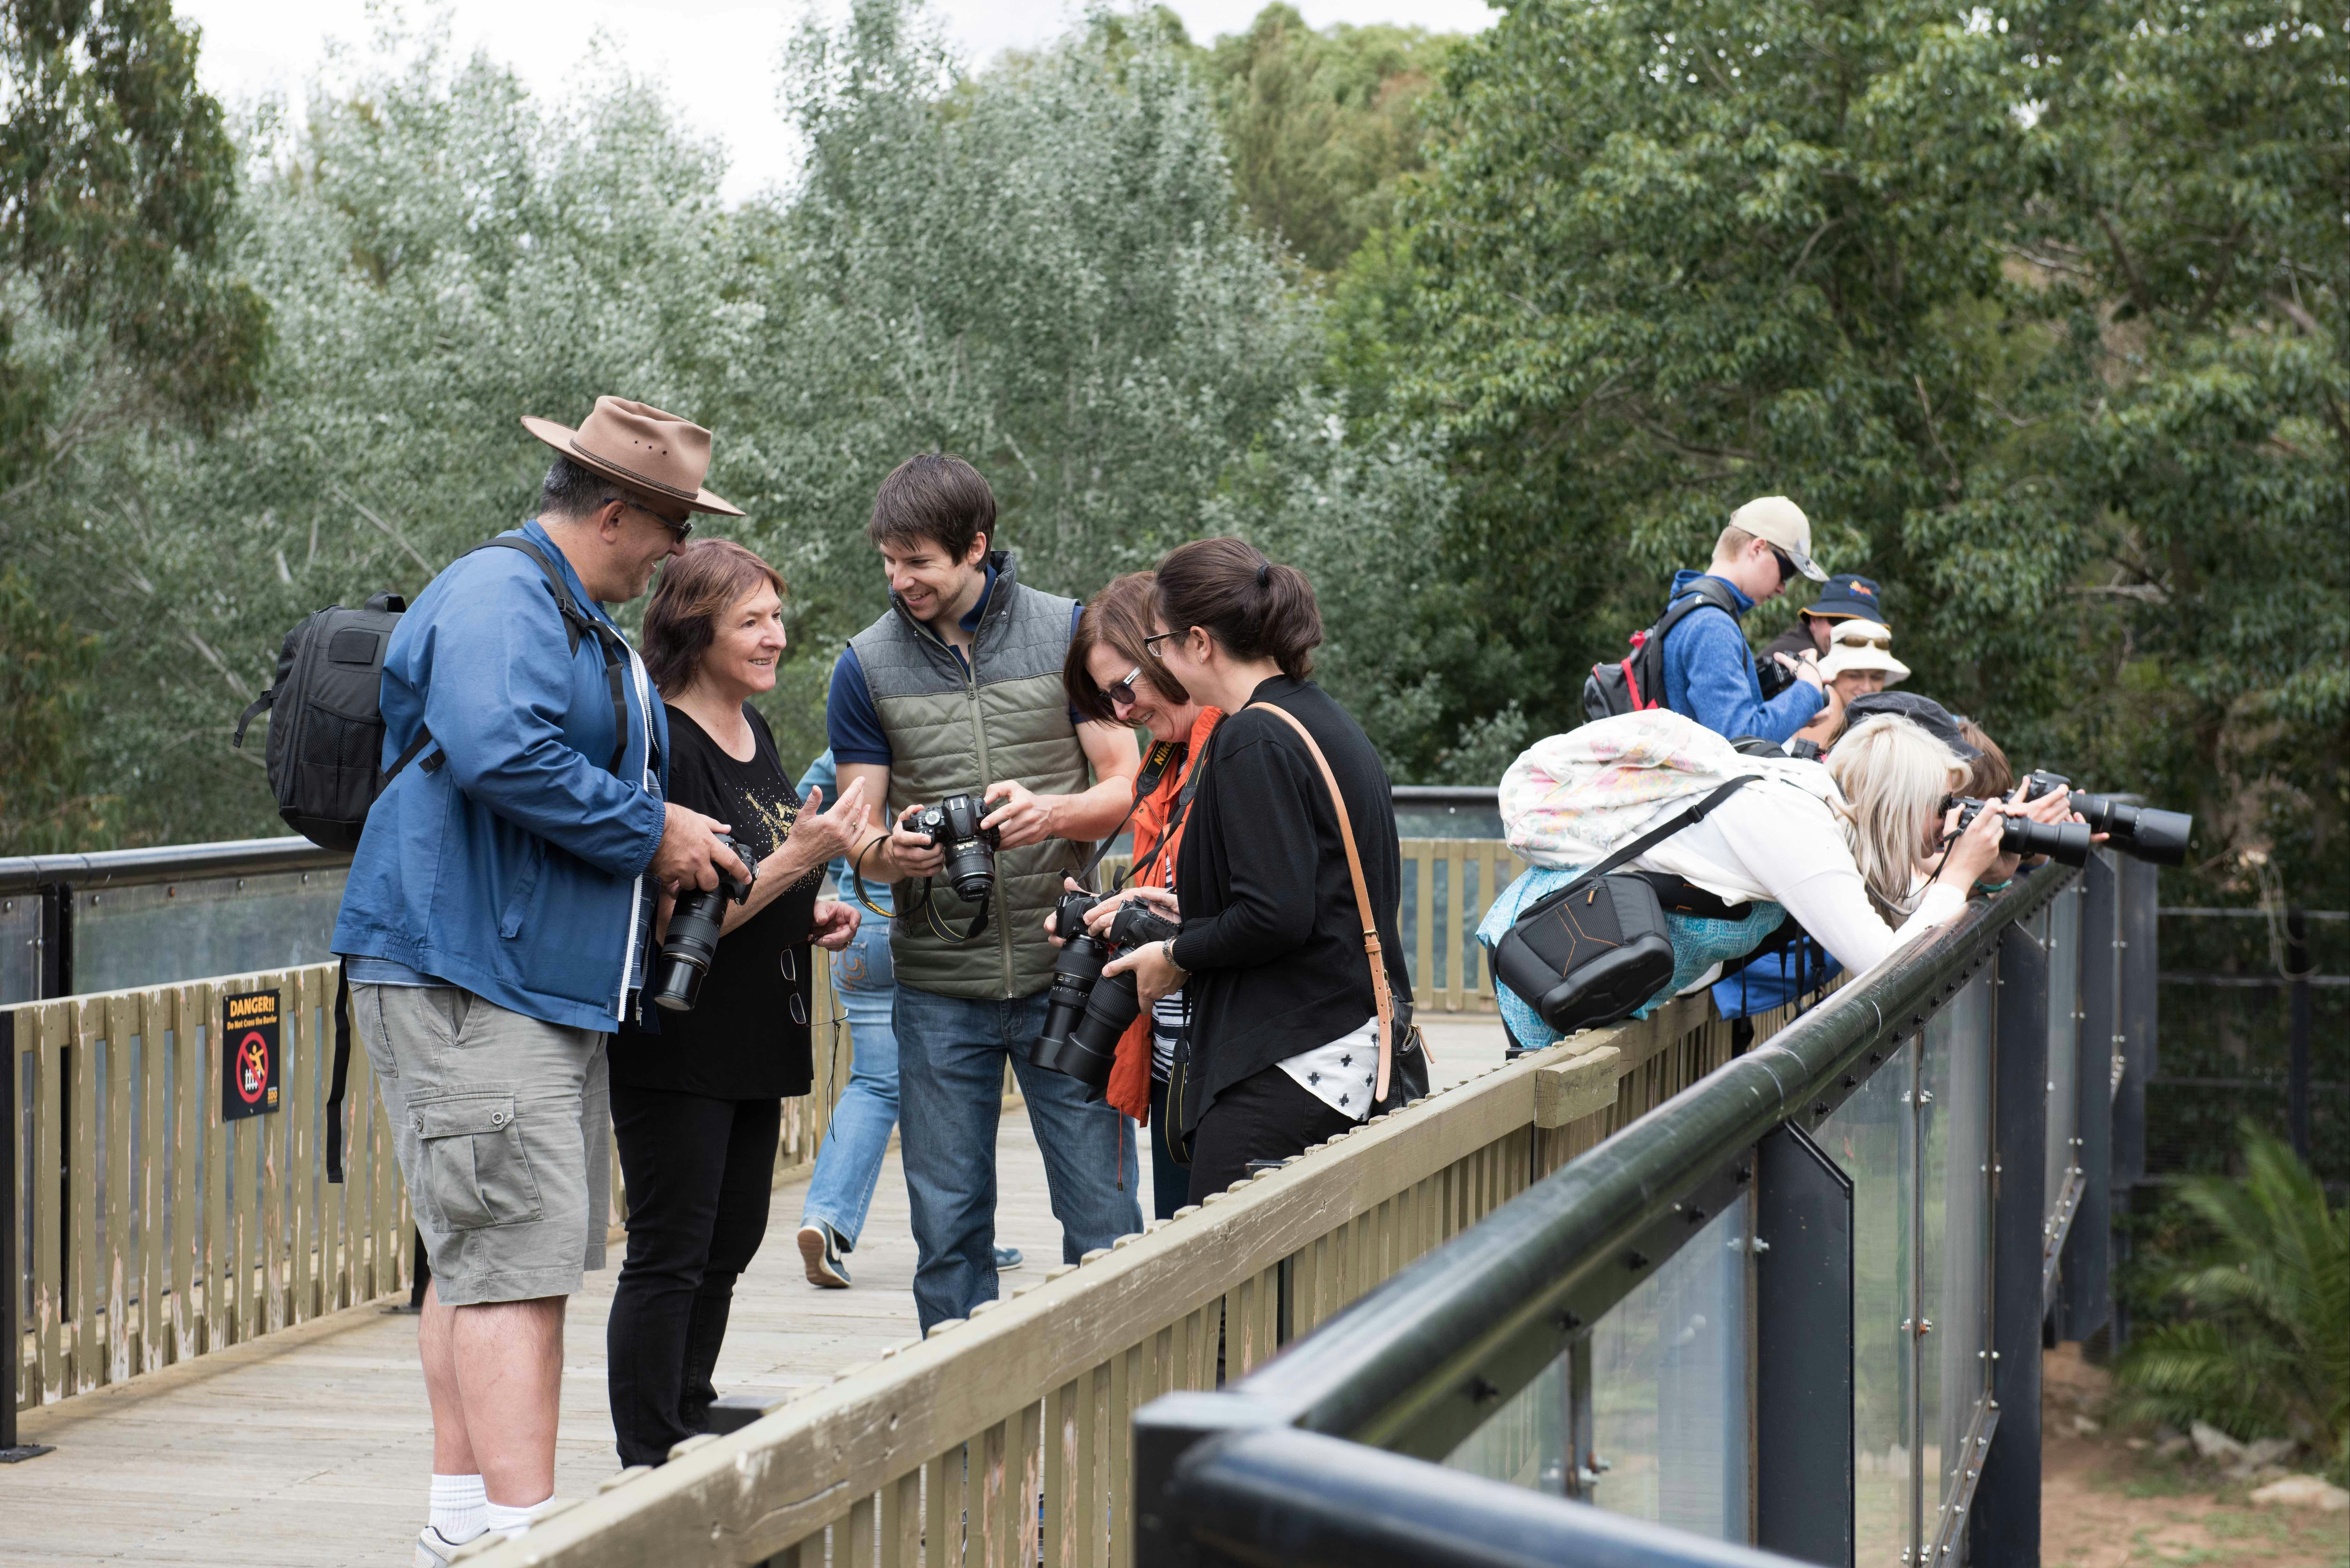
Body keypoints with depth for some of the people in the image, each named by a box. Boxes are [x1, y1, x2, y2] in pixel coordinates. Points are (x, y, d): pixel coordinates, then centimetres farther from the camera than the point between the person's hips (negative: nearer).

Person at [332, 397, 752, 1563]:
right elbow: (502, 754, -28)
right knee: (514, 1253, -15)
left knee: (487, 1254, 13)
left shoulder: (589, 625, 22)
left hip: (555, 985, 11)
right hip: (468, 983, -11)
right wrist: (649, 832, -17)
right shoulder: (496, 600, -12)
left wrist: (673, 839, 15)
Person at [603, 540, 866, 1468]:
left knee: (730, 1244, 15)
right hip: (676, 1045, -9)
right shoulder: (664, 746, -17)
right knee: (670, 1255, -4)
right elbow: (673, 920, -21)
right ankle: (650, 1469, 2)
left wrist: (811, 919, 8)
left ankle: (692, 1435, 26)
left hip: (755, 1038, 9)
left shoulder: (754, 730, 11)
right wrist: (800, 858, -24)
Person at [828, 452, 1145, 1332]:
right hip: (938, 986, 1)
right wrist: (892, 853, -19)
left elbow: (1126, 787, 2)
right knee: (948, 1228, 5)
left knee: (1104, 1222, 0)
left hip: (1063, 968, -1)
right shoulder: (867, 666, 4)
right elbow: (858, 837, 6)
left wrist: (1052, 812, -19)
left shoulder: (1069, 633, 2)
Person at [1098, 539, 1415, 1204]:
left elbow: (1278, 916, -20)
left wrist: (1177, 956, -5)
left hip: (1288, 1070, -10)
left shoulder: (1254, 739, -13)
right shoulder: (1330, 721, 15)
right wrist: (1194, 913, 25)